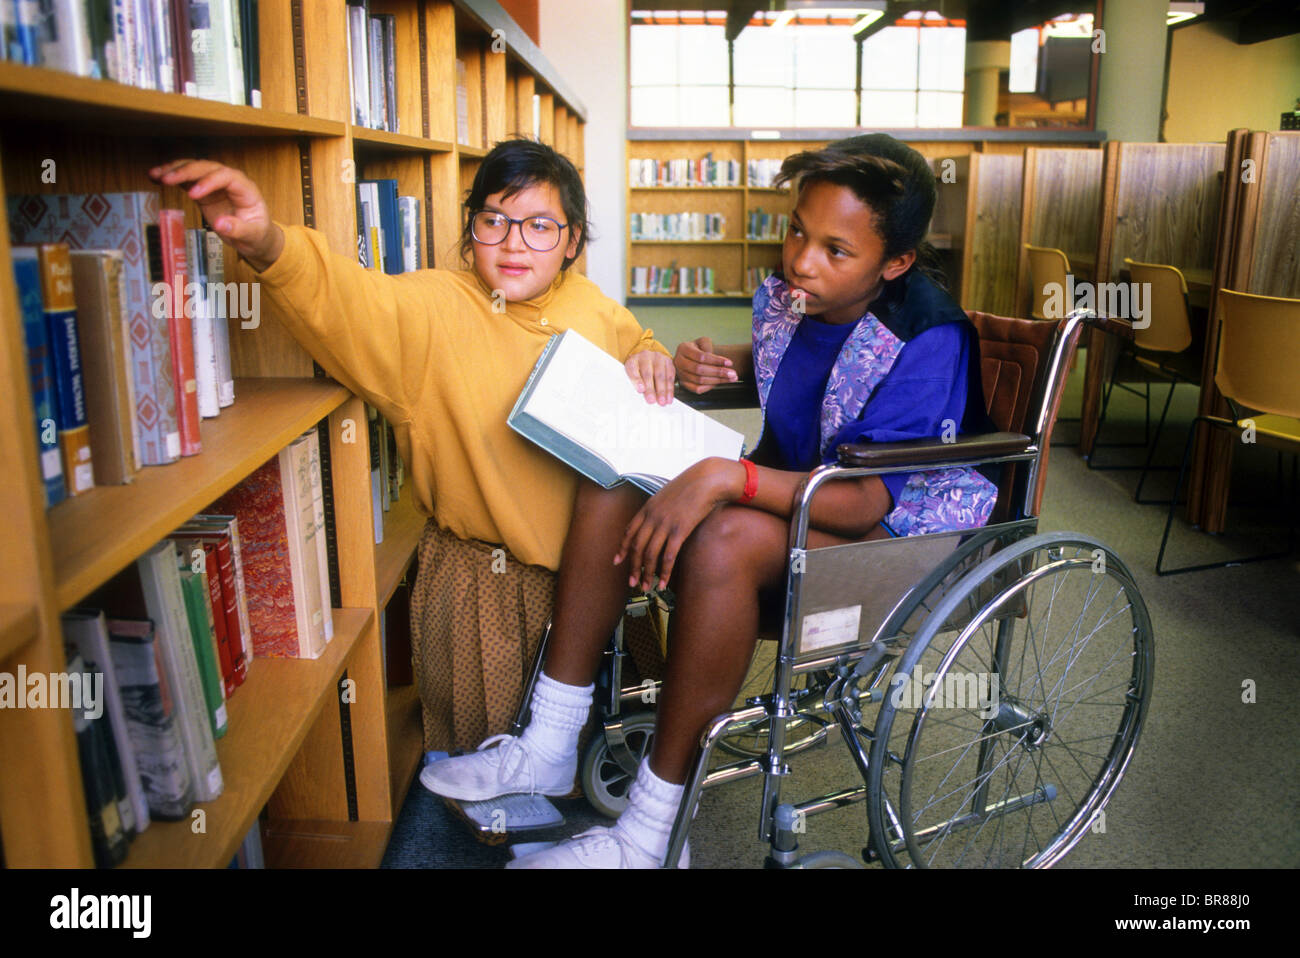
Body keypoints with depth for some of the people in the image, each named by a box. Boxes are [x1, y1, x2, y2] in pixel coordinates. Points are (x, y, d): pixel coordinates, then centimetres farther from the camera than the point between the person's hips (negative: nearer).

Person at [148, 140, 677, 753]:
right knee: (478, 739, 10)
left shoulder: (591, 307, 3)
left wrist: (651, 360, -2)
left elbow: (636, 346, 23)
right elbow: (345, 300, -32)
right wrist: (267, 244, -53)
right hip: (478, 571, -4)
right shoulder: (433, 308, -13)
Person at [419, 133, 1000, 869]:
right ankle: (549, 751, -7)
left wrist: (726, 479, -42)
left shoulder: (928, 341, -23)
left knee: (724, 540, -37)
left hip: (895, 525, -8)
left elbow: (863, 502, -31)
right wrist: (719, 363, 0)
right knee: (615, 480, -11)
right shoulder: (789, 295, -2)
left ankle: (650, 837, -23)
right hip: (798, 488, 8)